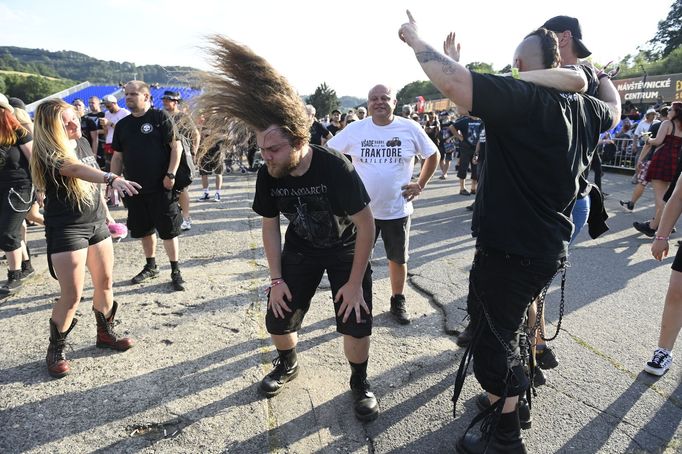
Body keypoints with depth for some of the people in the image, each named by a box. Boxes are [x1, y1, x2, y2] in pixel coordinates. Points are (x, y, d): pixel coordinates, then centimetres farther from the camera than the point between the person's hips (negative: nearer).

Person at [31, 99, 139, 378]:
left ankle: (105, 334, 33)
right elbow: (77, 170, -40)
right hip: (66, 229, -7)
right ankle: (55, 351, 17)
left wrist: (105, 213, 20)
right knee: (71, 297, -4)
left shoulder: (83, 143, 6)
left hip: (96, 222, 7)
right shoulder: (48, 153, -18)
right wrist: (112, 179, -57)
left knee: (105, 283, 14)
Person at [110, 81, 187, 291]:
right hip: (135, 188, 6)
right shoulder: (122, 125, 11)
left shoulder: (160, 117, -5)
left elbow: (176, 146, -9)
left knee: (169, 230, -1)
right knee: (144, 229, 15)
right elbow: (117, 156, 15)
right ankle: (151, 266, 31)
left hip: (161, 187, -6)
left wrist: (171, 174, -16)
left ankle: (176, 271, 10)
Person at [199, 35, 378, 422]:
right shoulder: (268, 176, -17)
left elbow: (366, 224, -25)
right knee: (278, 320, 4)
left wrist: (355, 282, -21)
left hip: (346, 249, -3)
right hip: (300, 249, 4)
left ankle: (360, 383, 20)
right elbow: (270, 226, -2)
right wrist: (276, 279, -5)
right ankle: (288, 365, 37)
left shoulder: (335, 166, -32)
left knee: (356, 321, -9)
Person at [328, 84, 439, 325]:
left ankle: (398, 302, 34)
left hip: (397, 210, 0)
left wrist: (420, 184, 1)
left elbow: (433, 155, 8)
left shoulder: (410, 128, -5)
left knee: (398, 259, 13)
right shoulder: (354, 130, -4)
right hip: (362, 209, 0)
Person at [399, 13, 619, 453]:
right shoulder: (584, 108, 4)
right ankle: (514, 391, 47)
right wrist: (600, 73, 45)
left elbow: (452, 81, -31)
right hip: (550, 248, 9)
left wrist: (416, 39, -15)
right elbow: (613, 108, 27)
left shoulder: (523, 98, -20)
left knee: (491, 341, 7)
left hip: (508, 251, -8)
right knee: (504, 326, 28)